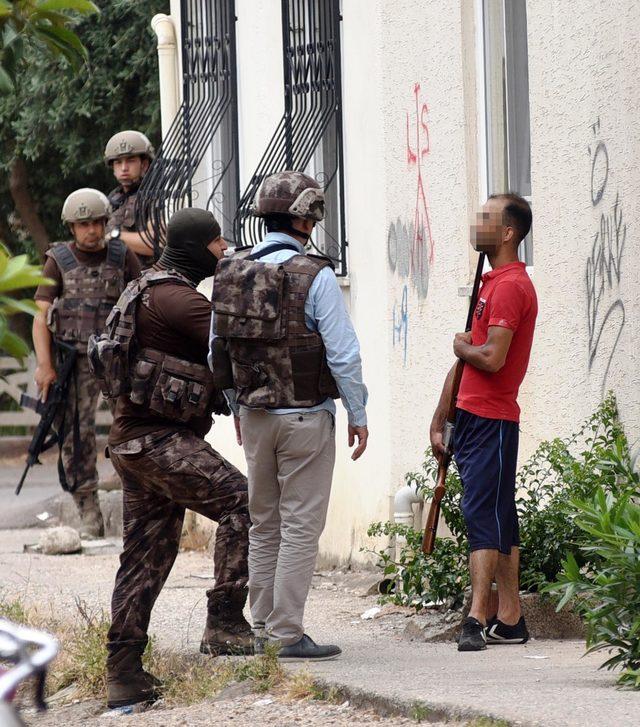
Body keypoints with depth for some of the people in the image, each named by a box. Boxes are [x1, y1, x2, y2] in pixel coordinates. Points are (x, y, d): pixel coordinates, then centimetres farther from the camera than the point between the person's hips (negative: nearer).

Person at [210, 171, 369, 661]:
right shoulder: (314, 276, -13)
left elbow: (218, 352, 12)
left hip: (255, 415, 6)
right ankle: (288, 634, -3)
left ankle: (262, 629, 17)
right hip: (306, 417, -6)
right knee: (301, 527, -2)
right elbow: (343, 353, -13)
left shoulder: (232, 273, 4)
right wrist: (358, 414, -3)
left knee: (264, 524, 15)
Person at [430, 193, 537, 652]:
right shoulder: (493, 283, 20)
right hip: (473, 419, 10)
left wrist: (462, 346, -3)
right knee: (498, 519, 9)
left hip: (491, 421, -10)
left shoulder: (511, 286, -14)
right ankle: (509, 620, 11)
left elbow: (492, 359, -25)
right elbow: (467, 359, 23)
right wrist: (440, 420, 21)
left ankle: (478, 620, -18)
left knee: (483, 516, -13)